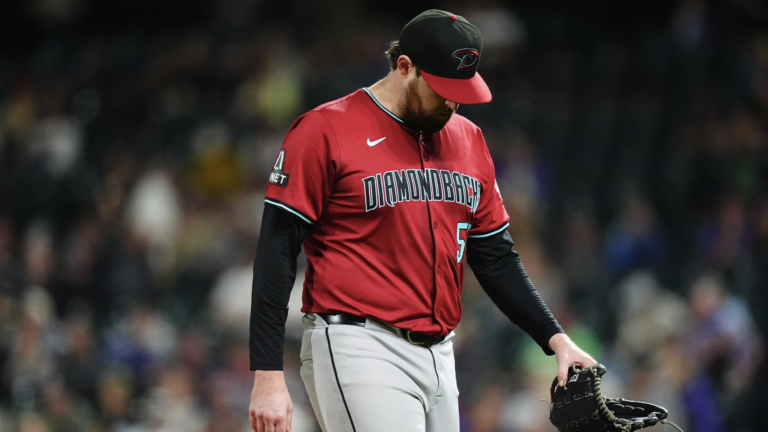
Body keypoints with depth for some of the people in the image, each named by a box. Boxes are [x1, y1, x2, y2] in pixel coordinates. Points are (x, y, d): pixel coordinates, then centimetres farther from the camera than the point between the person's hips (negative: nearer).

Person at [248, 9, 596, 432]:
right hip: (357, 350, -7)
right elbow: (276, 252, -8)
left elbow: (495, 257, 20)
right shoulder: (325, 131, -6)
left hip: (439, 359, 7)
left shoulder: (468, 139, 14)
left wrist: (554, 338, 8)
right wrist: (267, 376, -15)